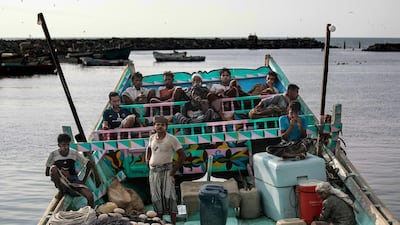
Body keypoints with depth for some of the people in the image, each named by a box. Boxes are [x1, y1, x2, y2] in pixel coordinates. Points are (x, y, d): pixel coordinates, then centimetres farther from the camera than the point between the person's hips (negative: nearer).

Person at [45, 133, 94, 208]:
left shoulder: (74, 154, -3)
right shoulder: (53, 154, -6)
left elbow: (89, 164, 2)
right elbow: (47, 173, -5)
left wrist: (84, 180, -2)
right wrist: (60, 172, -20)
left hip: (74, 181, 1)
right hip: (60, 182, -1)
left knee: (90, 196, -24)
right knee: (53, 168, -32)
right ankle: (60, 191, -13)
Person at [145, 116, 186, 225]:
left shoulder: (172, 139, -5)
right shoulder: (152, 138, 10)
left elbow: (182, 156, -4)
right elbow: (148, 149, 31)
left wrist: (174, 170, -8)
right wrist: (147, 161, 16)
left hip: (166, 171, -5)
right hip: (153, 172, 5)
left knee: (169, 196, -12)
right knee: (156, 198, 6)